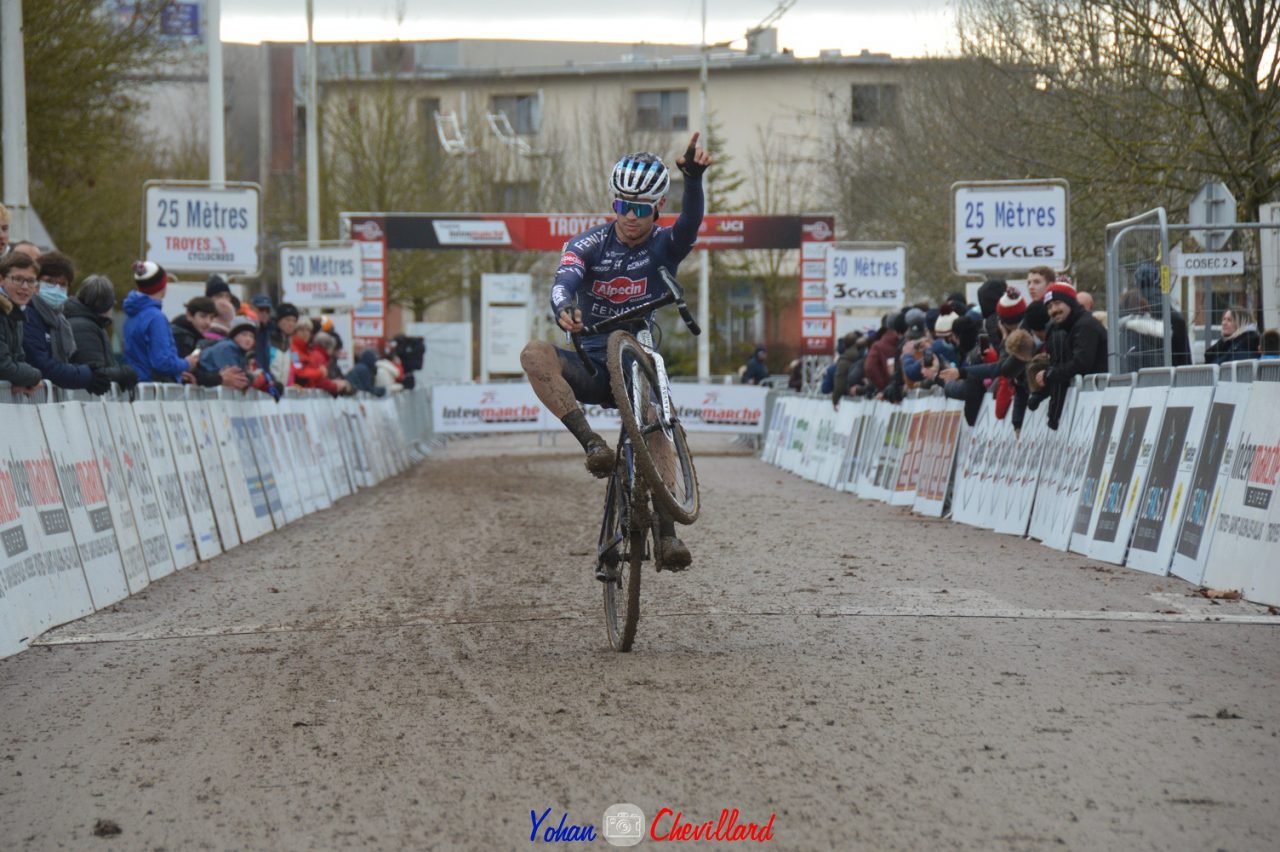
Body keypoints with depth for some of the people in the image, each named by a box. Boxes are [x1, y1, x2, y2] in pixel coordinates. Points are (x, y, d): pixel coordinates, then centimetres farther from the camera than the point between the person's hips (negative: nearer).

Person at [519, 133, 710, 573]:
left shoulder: (665, 246, -1)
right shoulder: (589, 244, -1)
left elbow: (690, 223, -24)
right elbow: (566, 279, -22)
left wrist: (693, 176, -45)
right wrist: (564, 309, -47)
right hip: (590, 367, 1)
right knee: (534, 354, -29)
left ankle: (667, 534, -32)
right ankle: (591, 442, -32)